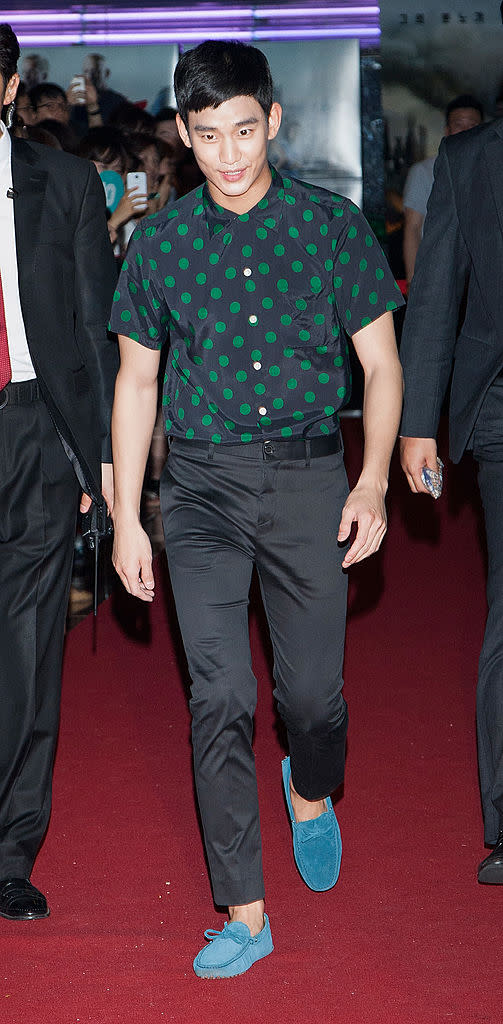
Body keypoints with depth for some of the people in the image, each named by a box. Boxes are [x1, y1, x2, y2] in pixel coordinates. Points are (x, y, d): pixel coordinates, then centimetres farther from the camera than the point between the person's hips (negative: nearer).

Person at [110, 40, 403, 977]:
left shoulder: (333, 226, 1)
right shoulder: (158, 243, 4)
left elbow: (381, 365, 5)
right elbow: (136, 382, 10)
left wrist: (373, 483, -7)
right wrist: (125, 519, 7)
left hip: (308, 477, 0)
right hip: (202, 484, 0)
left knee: (313, 689, 4)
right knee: (220, 699, -5)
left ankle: (311, 792, 40)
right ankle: (244, 914, 3)